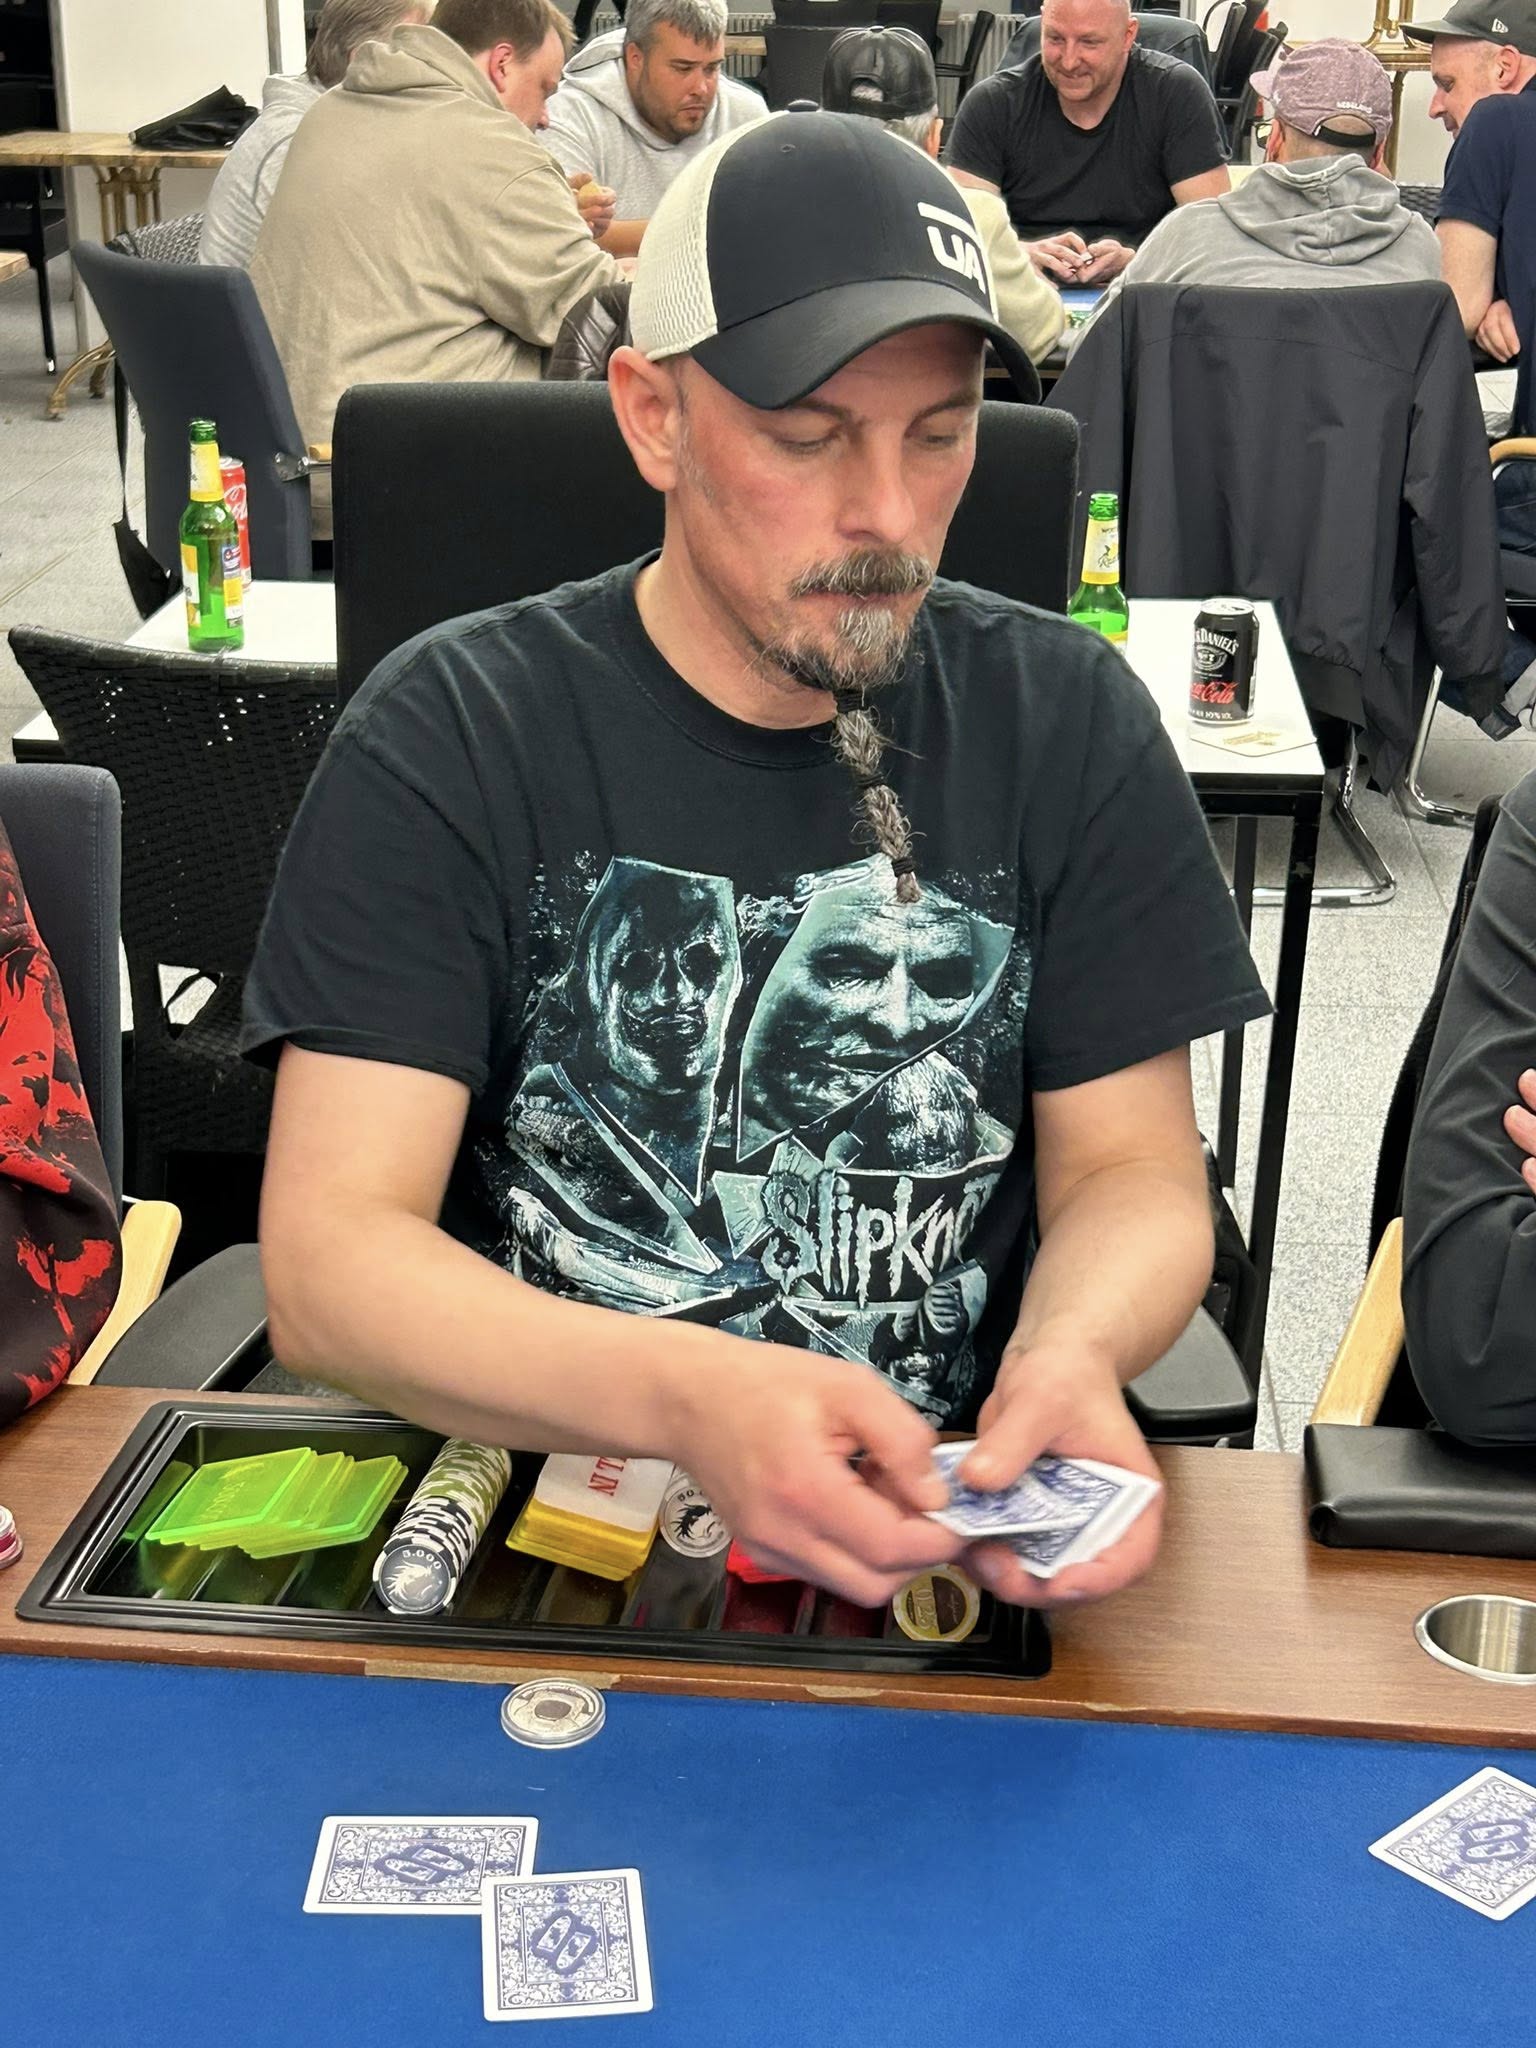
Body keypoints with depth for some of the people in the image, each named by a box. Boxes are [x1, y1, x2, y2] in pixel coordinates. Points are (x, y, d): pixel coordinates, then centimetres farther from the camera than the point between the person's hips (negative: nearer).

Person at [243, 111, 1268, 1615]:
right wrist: (690, 1400, -33)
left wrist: (1072, 1352, -21)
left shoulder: (1067, 721, 1)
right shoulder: (450, 739, -8)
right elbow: (326, 1261, -14)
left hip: (942, 1531, 2)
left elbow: (1133, 1171, 4)